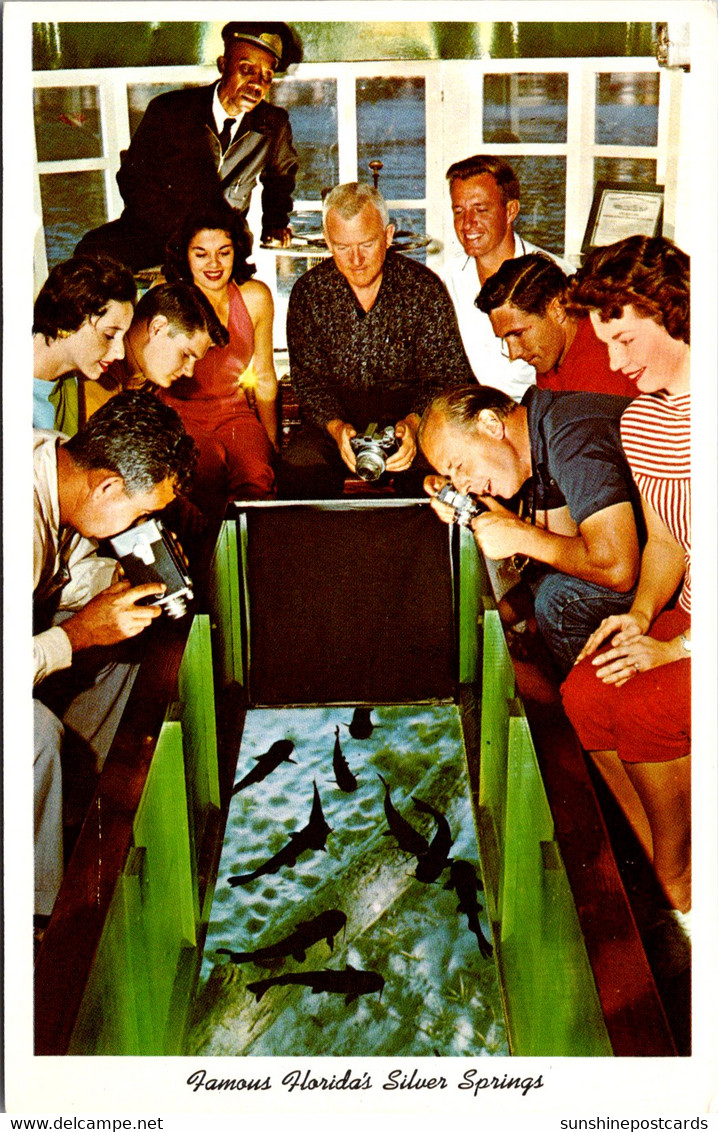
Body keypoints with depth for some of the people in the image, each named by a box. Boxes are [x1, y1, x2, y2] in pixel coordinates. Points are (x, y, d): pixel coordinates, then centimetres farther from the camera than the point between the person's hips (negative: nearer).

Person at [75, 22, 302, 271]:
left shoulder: (275, 125, -1)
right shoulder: (168, 110, -8)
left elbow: (282, 174, 24)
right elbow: (132, 176, -4)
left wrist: (276, 222, 13)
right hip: (154, 230, -1)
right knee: (93, 250, -30)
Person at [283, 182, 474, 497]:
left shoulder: (424, 287, -2)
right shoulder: (309, 293, 2)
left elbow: (449, 376, -4)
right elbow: (309, 379, 1)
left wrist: (413, 423, -25)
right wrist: (337, 427, -21)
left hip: (411, 409, -1)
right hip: (337, 416, 1)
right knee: (300, 465, -29)